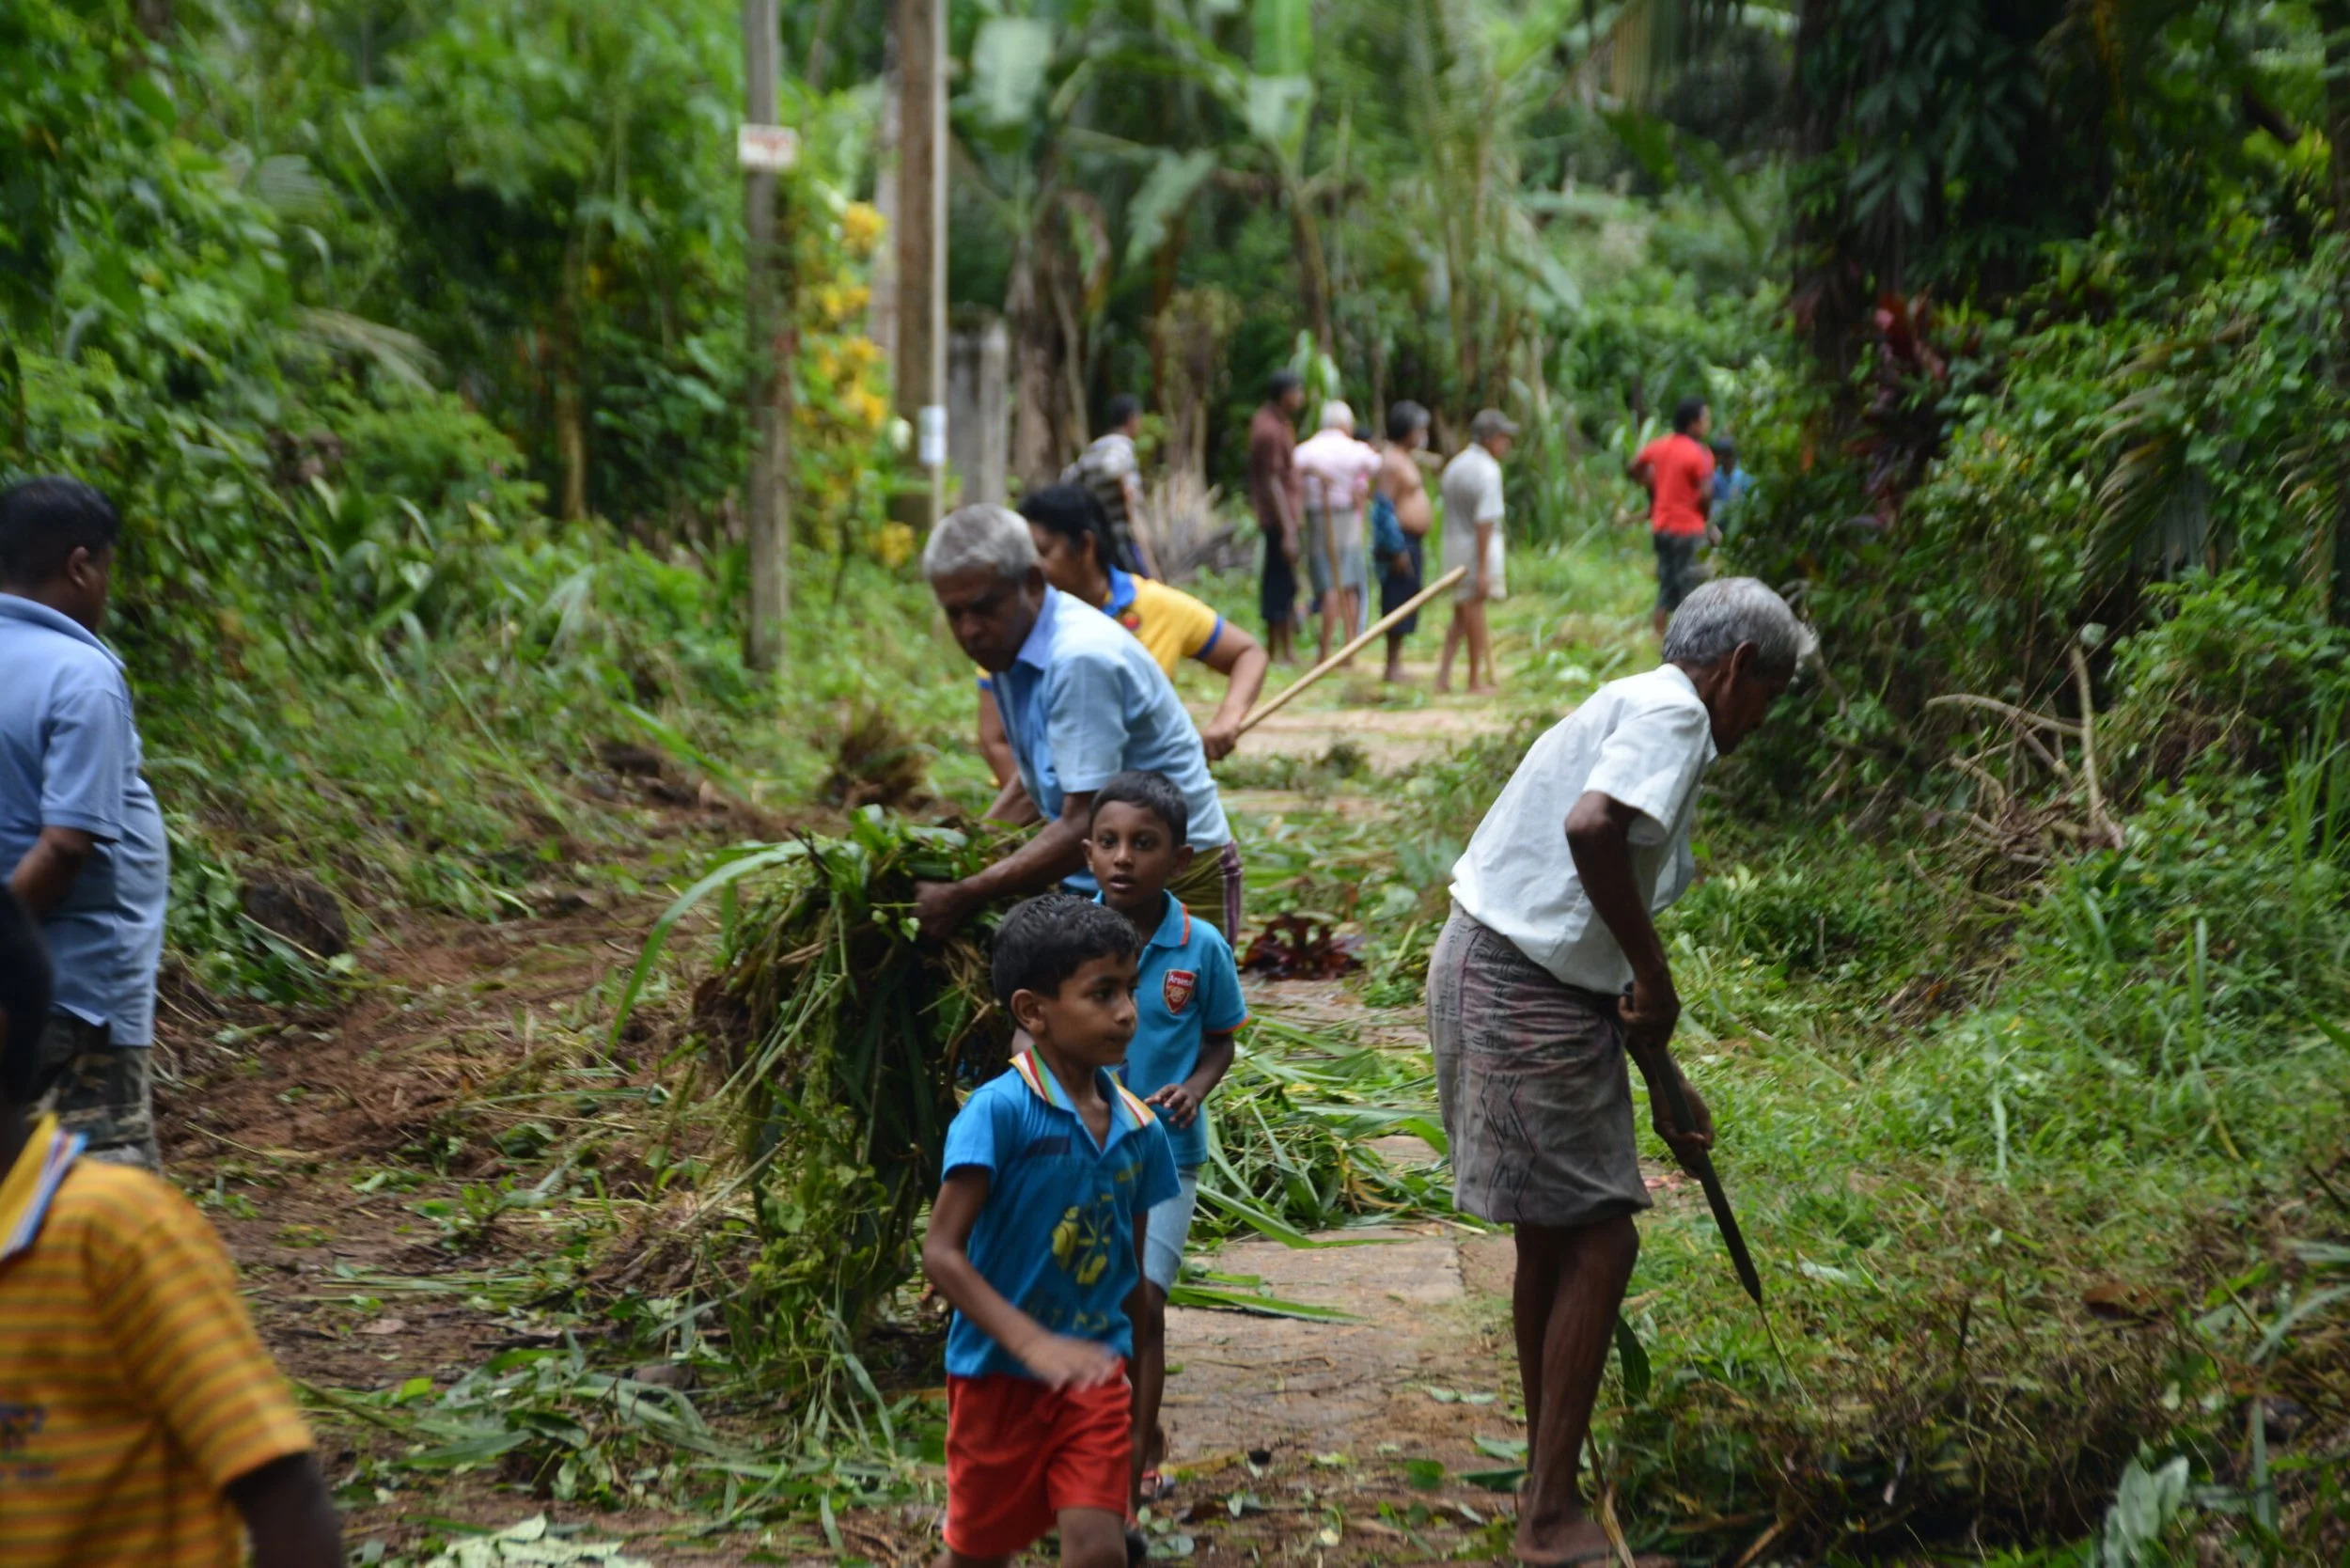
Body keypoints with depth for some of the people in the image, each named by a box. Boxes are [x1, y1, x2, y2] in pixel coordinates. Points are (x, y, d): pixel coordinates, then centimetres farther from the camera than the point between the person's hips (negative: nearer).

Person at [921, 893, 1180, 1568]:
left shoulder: (1140, 1131, 0)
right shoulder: (999, 1111, -17)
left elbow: (1134, 1276, 10)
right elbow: (941, 1253, -21)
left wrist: (1141, 1416, 14)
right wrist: (1033, 1344, -33)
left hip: (1096, 1374, 3)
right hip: (1000, 1374, -3)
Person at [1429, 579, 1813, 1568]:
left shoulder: (1631, 711, 20)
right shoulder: (1672, 713, -11)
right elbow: (1591, 827, -31)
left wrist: (1664, 1084, 29)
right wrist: (1654, 976, -19)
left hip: (1491, 976, 10)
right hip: (1526, 1000, -10)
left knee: (1555, 1240, 19)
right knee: (1598, 1240, -2)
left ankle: (1548, 1482, 33)